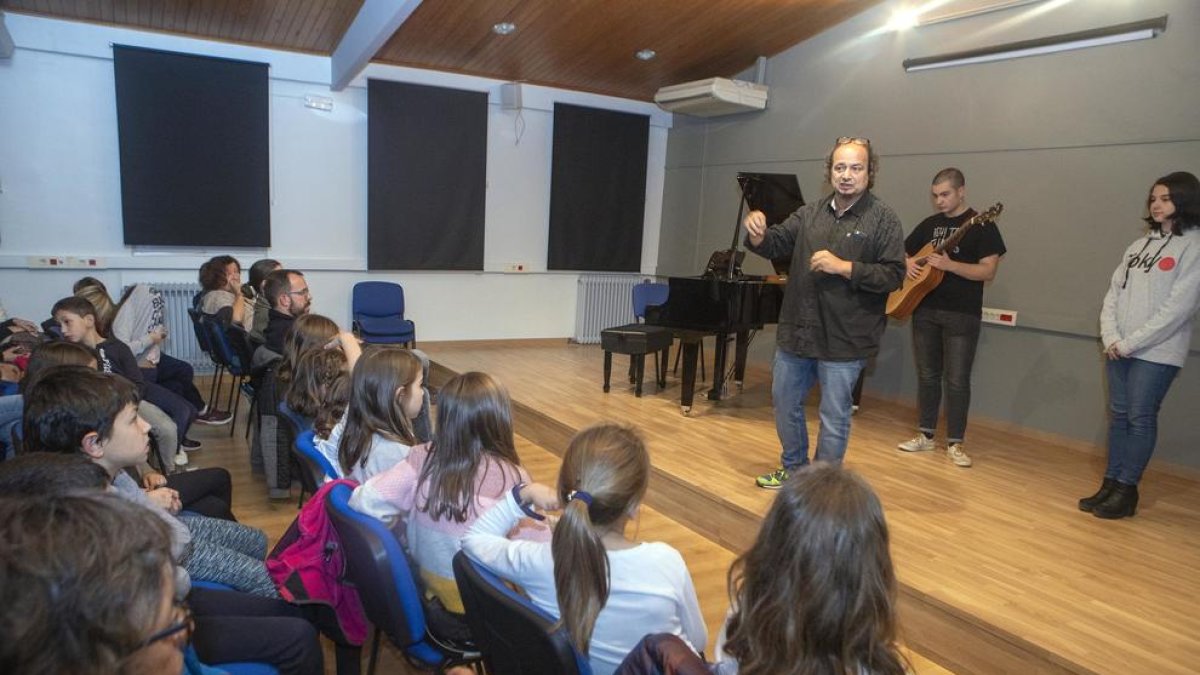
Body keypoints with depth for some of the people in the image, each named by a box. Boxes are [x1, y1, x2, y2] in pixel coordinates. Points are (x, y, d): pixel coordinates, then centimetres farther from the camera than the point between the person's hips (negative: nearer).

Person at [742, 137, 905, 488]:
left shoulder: (883, 218, -6)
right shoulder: (809, 213, 7)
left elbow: (894, 275, -11)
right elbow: (775, 244, 3)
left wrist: (844, 267, -21)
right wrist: (758, 234, -19)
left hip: (844, 340, -5)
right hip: (796, 331, 5)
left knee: (833, 417, 6)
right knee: (784, 403, 18)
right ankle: (793, 469, 40)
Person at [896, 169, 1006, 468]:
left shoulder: (982, 226, -4)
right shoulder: (929, 224, 11)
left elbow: (988, 271, -12)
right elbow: (903, 253, 21)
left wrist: (950, 265, -24)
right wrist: (908, 264, -2)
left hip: (962, 315, -5)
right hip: (925, 310, 5)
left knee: (957, 380, -2)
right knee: (927, 374, 10)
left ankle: (954, 443, 9)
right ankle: (926, 435, 21)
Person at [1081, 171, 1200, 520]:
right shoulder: (1139, 245, 13)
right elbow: (1113, 293, 9)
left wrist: (1130, 343, -13)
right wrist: (1110, 337, -5)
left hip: (1157, 353, -6)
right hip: (1119, 350, 6)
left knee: (1140, 419, 0)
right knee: (1118, 416, 9)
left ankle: (1126, 490, 9)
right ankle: (1110, 484, 15)